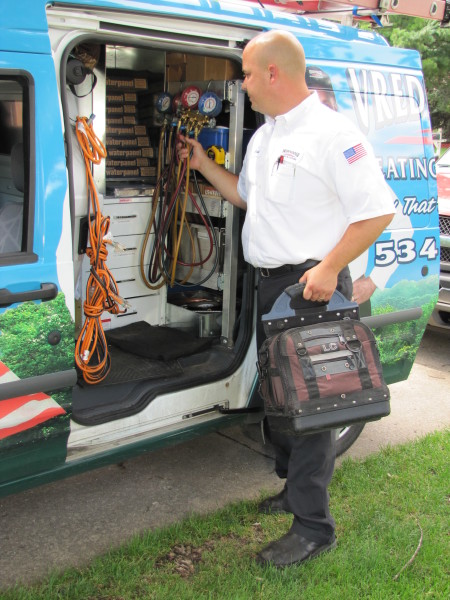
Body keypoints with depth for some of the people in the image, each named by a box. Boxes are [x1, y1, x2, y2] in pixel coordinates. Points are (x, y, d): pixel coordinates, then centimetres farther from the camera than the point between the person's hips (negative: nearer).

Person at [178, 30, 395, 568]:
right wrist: (203, 165, 21)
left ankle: (314, 526, 5)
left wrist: (329, 269, -23)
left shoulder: (331, 133, -15)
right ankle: (293, 488, 36)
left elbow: (377, 210, -19)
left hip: (312, 286, -9)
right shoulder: (264, 136, 14)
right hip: (269, 283, 10)